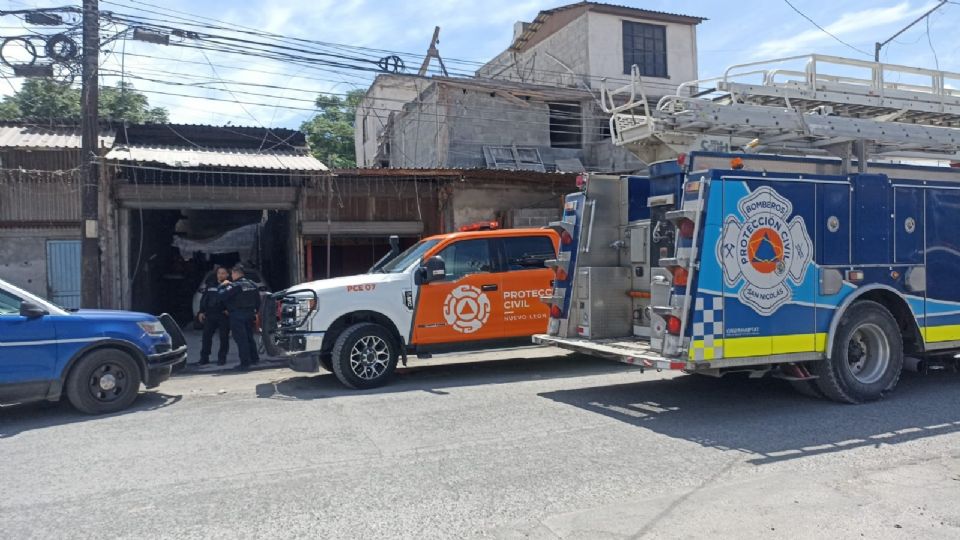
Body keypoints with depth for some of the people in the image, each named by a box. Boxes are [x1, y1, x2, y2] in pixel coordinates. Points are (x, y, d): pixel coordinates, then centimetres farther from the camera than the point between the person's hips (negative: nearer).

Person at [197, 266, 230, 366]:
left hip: (224, 315, -3)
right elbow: (204, 298, 13)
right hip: (210, 314, 3)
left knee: (224, 337, 1)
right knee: (206, 336, 4)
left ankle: (222, 358, 11)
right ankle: (204, 357, 13)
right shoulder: (210, 285, 10)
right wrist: (201, 311, 8)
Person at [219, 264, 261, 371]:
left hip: (237, 315, -8)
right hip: (250, 314, 8)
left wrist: (223, 286, -5)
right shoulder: (252, 284, 10)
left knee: (241, 339, -5)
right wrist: (255, 311, 22)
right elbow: (258, 300, 15)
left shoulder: (235, 286, -15)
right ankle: (254, 358, 25)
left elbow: (222, 296, -20)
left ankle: (245, 363, -5)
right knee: (249, 337, 19)